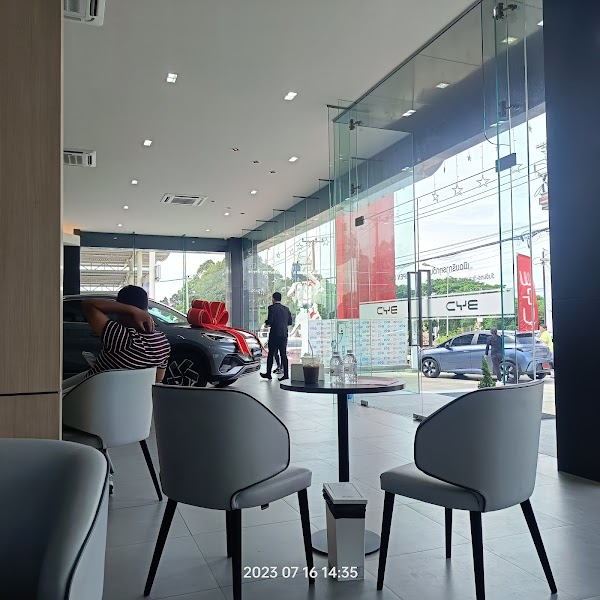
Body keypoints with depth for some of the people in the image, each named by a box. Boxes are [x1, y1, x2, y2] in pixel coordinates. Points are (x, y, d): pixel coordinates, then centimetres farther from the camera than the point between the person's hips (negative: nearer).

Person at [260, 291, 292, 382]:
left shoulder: (272, 308, -8)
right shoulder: (286, 308, 10)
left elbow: (270, 321, -16)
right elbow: (290, 322, 11)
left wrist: (266, 323, 5)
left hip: (274, 334, -5)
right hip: (284, 334, 5)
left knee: (271, 354, 4)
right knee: (283, 354, 6)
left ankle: (268, 373, 10)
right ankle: (285, 374, 2)